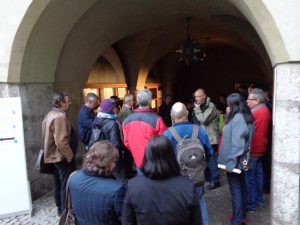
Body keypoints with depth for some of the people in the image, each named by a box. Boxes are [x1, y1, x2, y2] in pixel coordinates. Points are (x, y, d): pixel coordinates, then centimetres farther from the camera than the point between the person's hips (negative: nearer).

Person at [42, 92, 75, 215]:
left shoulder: (50, 115, 9)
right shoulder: (60, 116, -23)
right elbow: (61, 141, -29)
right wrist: (70, 155, -19)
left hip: (53, 155, 10)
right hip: (62, 156, -10)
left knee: (58, 183, 19)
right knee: (67, 184, 1)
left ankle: (60, 208, 32)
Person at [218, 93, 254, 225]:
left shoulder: (238, 118, -22)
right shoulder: (244, 117, 8)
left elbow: (236, 143, -26)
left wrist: (230, 162, -22)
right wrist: (229, 116, 6)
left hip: (234, 161, -10)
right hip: (241, 160, 10)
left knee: (235, 190, 1)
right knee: (241, 187, 19)